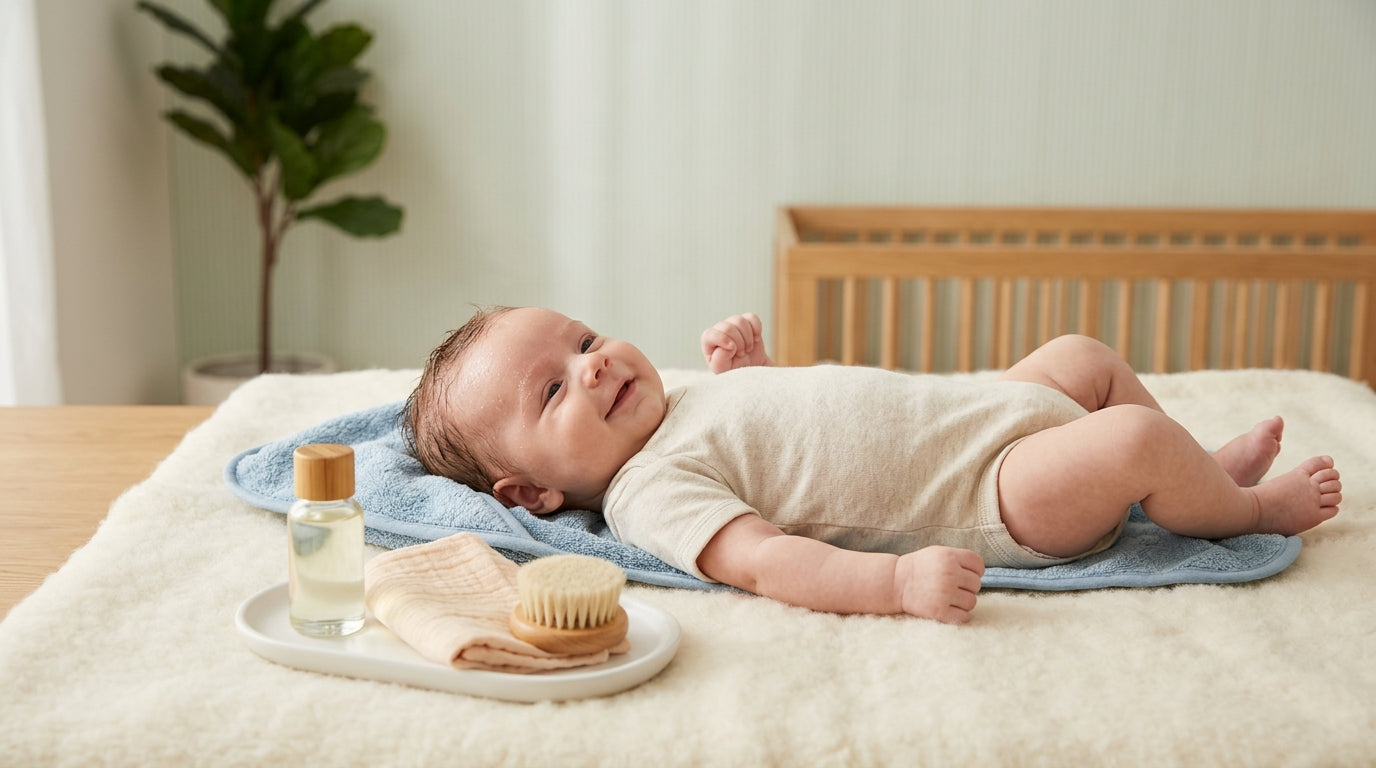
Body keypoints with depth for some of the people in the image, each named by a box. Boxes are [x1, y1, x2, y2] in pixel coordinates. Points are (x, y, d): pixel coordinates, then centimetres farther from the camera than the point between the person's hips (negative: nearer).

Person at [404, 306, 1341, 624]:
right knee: (1133, 441, -23)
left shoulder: (680, 403, 10)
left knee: (1084, 355, 21)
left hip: (981, 406, 10)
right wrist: (898, 580, -45)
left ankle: (1210, 464, 37)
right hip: (995, 496, -10)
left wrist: (749, 364, 7)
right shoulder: (650, 492, -20)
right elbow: (761, 558, -33)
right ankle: (1246, 507, 8)